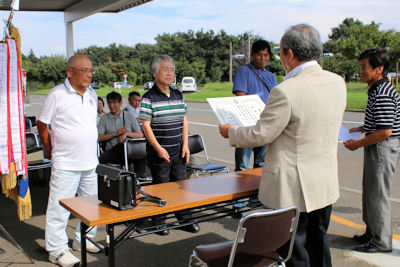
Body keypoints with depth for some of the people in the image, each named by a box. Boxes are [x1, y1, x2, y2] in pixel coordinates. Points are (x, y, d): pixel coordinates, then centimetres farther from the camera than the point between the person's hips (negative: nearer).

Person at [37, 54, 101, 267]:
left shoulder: (92, 95, 10)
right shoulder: (57, 94, -9)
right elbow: (42, 124, -2)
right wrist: (51, 150, 2)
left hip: (90, 162, 7)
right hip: (65, 164, -6)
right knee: (59, 207, -1)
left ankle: (83, 240, 30)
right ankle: (57, 250, 11)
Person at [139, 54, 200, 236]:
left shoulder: (178, 95, 9)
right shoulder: (149, 98, -9)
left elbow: (184, 121, 13)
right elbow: (145, 125, -11)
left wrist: (185, 145, 4)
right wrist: (159, 149, -15)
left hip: (178, 152, 5)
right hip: (159, 153, -5)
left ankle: (185, 219, 25)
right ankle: (159, 222, 20)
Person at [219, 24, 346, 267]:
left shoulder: (286, 92, -24)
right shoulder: (337, 83, -1)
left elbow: (260, 135, -16)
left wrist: (230, 132, 2)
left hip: (294, 188, -7)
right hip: (326, 184, 8)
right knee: (318, 244, 23)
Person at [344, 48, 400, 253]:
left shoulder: (383, 94, -22)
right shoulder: (376, 90, 11)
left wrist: (358, 144, -17)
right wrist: (357, 130, 16)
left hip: (382, 148, -10)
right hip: (376, 147, 10)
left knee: (377, 195, 0)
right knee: (370, 192, 18)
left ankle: (381, 242, 12)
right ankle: (372, 233, 32)